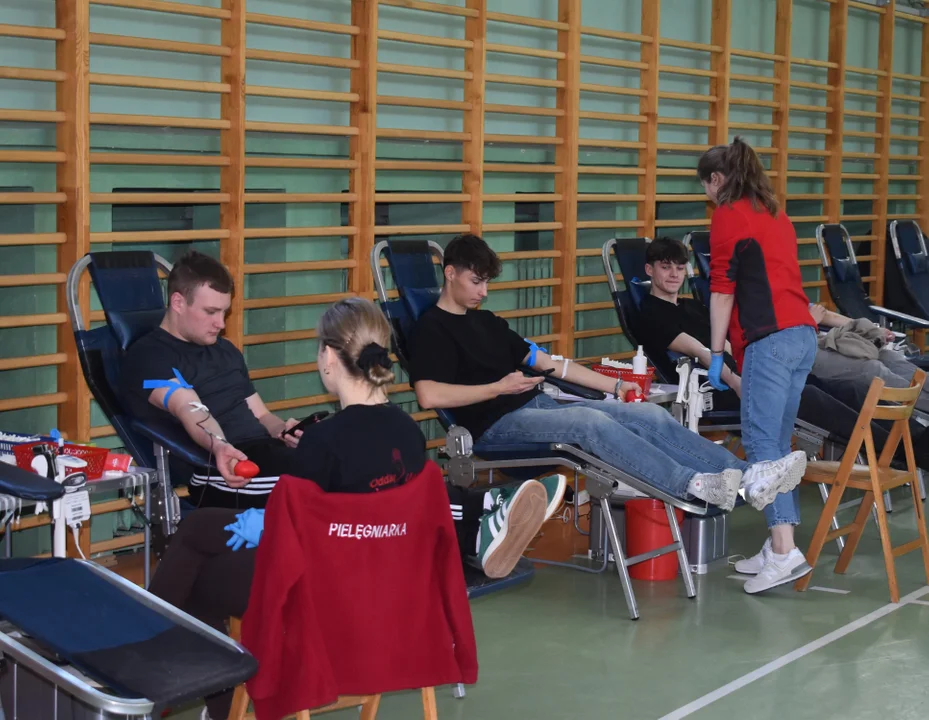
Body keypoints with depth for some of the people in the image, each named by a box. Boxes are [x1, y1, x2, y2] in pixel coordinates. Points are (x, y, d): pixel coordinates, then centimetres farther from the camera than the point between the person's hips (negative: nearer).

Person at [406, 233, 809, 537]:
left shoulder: (486, 322, 22)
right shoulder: (431, 330, -3)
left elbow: (547, 363, 23)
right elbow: (429, 395, -20)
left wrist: (613, 385, 17)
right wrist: (498, 388, -12)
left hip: (537, 405, 8)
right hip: (496, 424, -8)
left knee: (649, 415, -9)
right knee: (591, 421, -34)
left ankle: (746, 477, -20)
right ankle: (693, 485, -47)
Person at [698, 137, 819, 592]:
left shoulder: (727, 217, -1)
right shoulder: (775, 215, 24)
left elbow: (723, 290, -5)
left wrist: (716, 353, -1)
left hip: (769, 338, -8)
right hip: (802, 333, 8)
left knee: (761, 442, -11)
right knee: (777, 443, 9)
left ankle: (784, 551, -20)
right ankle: (778, 545, 9)